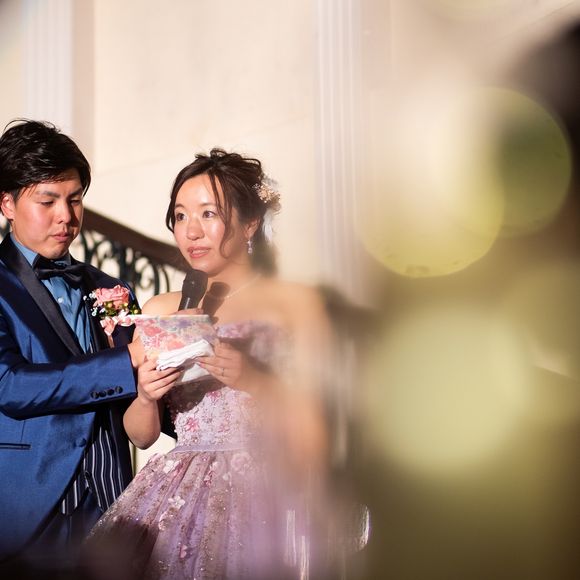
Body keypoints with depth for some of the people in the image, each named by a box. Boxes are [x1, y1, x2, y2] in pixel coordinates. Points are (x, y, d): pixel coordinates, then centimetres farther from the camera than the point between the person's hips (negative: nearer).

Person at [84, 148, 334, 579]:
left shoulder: (294, 303, 3)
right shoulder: (159, 311, 13)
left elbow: (312, 434, -1)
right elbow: (142, 436, 13)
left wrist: (255, 380, -16)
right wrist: (146, 396, -7)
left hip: (264, 497, -3)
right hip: (176, 496, 3)